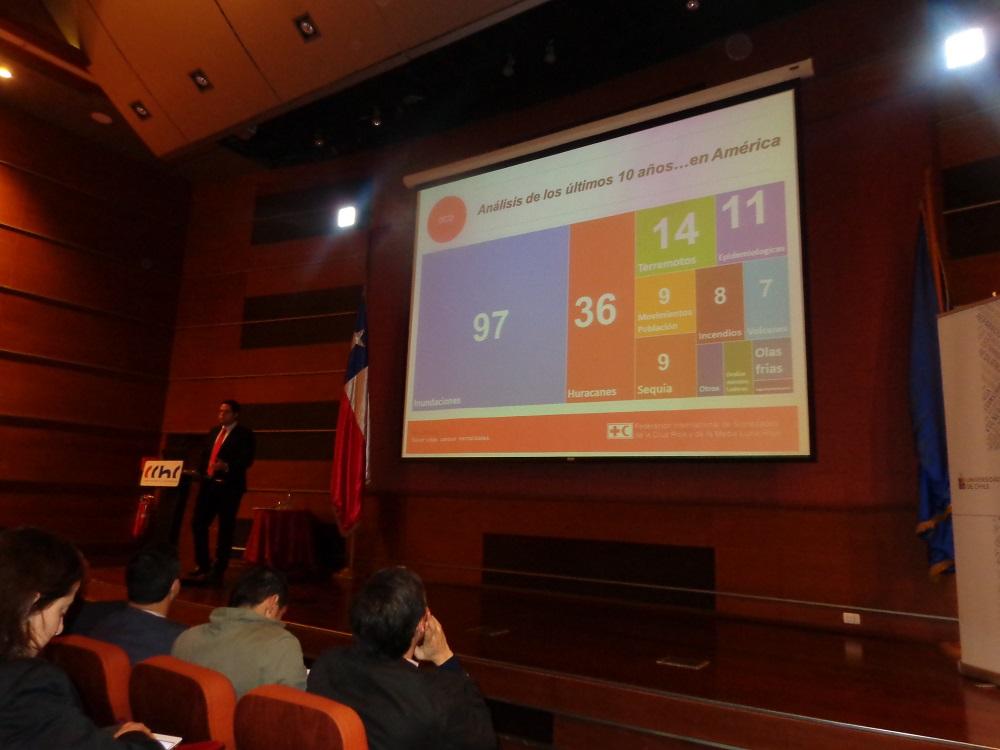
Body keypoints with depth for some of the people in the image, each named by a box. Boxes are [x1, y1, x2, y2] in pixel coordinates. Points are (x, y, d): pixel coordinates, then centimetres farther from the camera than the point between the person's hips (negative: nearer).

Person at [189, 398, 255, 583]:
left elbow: (246, 460, -14)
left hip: (229, 486, -6)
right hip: (209, 484, 7)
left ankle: (218, 571, 10)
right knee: (198, 523, 6)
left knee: (225, 529, 1)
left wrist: (226, 466, -29)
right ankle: (203, 566, 20)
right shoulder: (213, 431, 18)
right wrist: (202, 472, 7)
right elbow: (205, 455, 23)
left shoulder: (244, 434, -4)